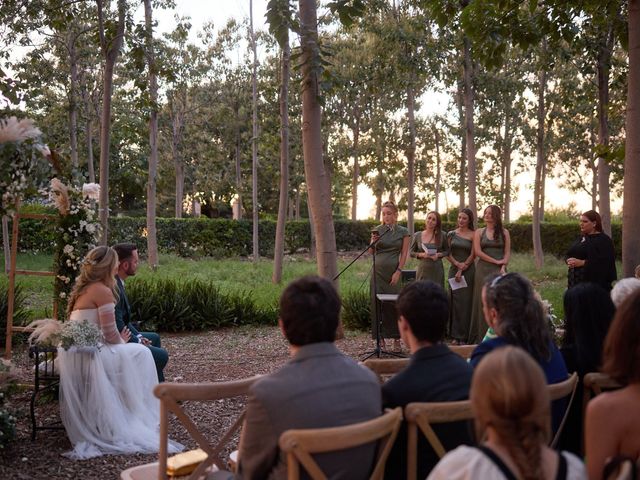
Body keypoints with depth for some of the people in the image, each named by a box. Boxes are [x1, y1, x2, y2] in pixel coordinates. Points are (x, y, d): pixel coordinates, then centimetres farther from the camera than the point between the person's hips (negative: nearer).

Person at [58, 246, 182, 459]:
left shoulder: (83, 289, 16)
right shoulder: (103, 291, -12)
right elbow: (110, 335, -13)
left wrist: (119, 340, 13)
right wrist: (122, 342, 7)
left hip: (73, 354, 9)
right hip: (87, 356, -9)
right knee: (140, 353, 3)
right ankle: (139, 416, 8)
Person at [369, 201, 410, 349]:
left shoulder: (403, 232, 3)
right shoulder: (377, 230, 6)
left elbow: (404, 254, 0)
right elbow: (371, 251, 6)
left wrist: (398, 272, -9)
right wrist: (373, 242, -14)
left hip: (394, 271, -2)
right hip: (378, 270, 2)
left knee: (393, 303, -3)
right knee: (377, 302, -1)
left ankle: (396, 338, 3)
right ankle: (380, 337, 6)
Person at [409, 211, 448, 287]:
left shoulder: (442, 235, 3)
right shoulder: (417, 235, 4)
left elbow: (447, 251, 10)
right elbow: (411, 252, 8)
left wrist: (439, 254, -10)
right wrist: (421, 254, -10)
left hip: (437, 270, 0)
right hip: (422, 270, 0)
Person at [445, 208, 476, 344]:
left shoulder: (473, 235, 0)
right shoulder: (451, 234, 9)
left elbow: (472, 255, -4)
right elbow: (448, 253, 7)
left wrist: (461, 270, -9)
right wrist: (457, 263, -10)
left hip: (468, 271, -3)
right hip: (453, 269, 3)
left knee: (465, 302, -3)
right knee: (455, 301, 1)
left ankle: (464, 336, 3)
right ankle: (456, 335, 6)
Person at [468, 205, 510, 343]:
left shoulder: (504, 232, 9)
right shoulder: (479, 232, 8)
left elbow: (507, 252, 5)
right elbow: (477, 251, -2)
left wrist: (503, 267, -10)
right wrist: (495, 261, -9)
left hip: (499, 270, 0)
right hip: (483, 269, 0)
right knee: (483, 301, -1)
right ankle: (483, 335, 3)